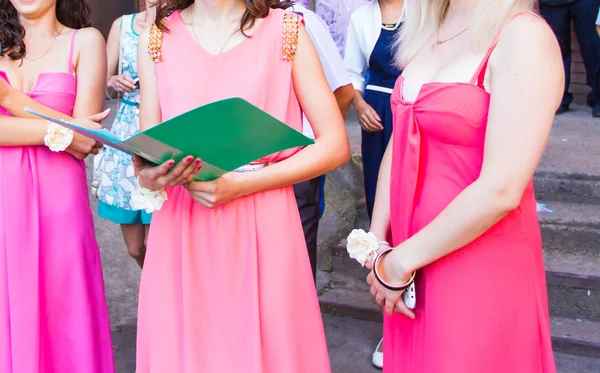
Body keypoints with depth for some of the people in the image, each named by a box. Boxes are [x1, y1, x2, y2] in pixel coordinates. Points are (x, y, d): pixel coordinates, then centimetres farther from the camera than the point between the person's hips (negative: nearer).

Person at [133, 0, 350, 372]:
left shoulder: (286, 31, 1)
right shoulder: (156, 38, 8)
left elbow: (336, 145, -4)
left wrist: (242, 184, -14)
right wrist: (148, 177, -14)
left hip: (263, 229, -2)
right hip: (181, 232, 2)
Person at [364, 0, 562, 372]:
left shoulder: (524, 37, -16)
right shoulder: (430, 35, 7)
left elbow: (501, 191, -23)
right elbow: (399, 146, 9)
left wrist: (400, 261, -15)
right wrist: (377, 243, 0)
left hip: (480, 270, -6)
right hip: (411, 261, 7)